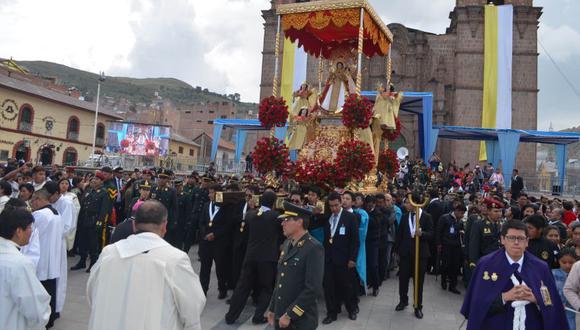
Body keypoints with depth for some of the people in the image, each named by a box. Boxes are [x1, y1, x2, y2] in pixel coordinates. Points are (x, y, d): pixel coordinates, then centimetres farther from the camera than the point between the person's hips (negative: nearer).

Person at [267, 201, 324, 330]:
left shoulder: (314, 248, -18)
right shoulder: (287, 243, 6)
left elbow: (313, 289, -21)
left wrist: (290, 315, -18)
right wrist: (272, 308, 12)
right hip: (280, 315, 7)